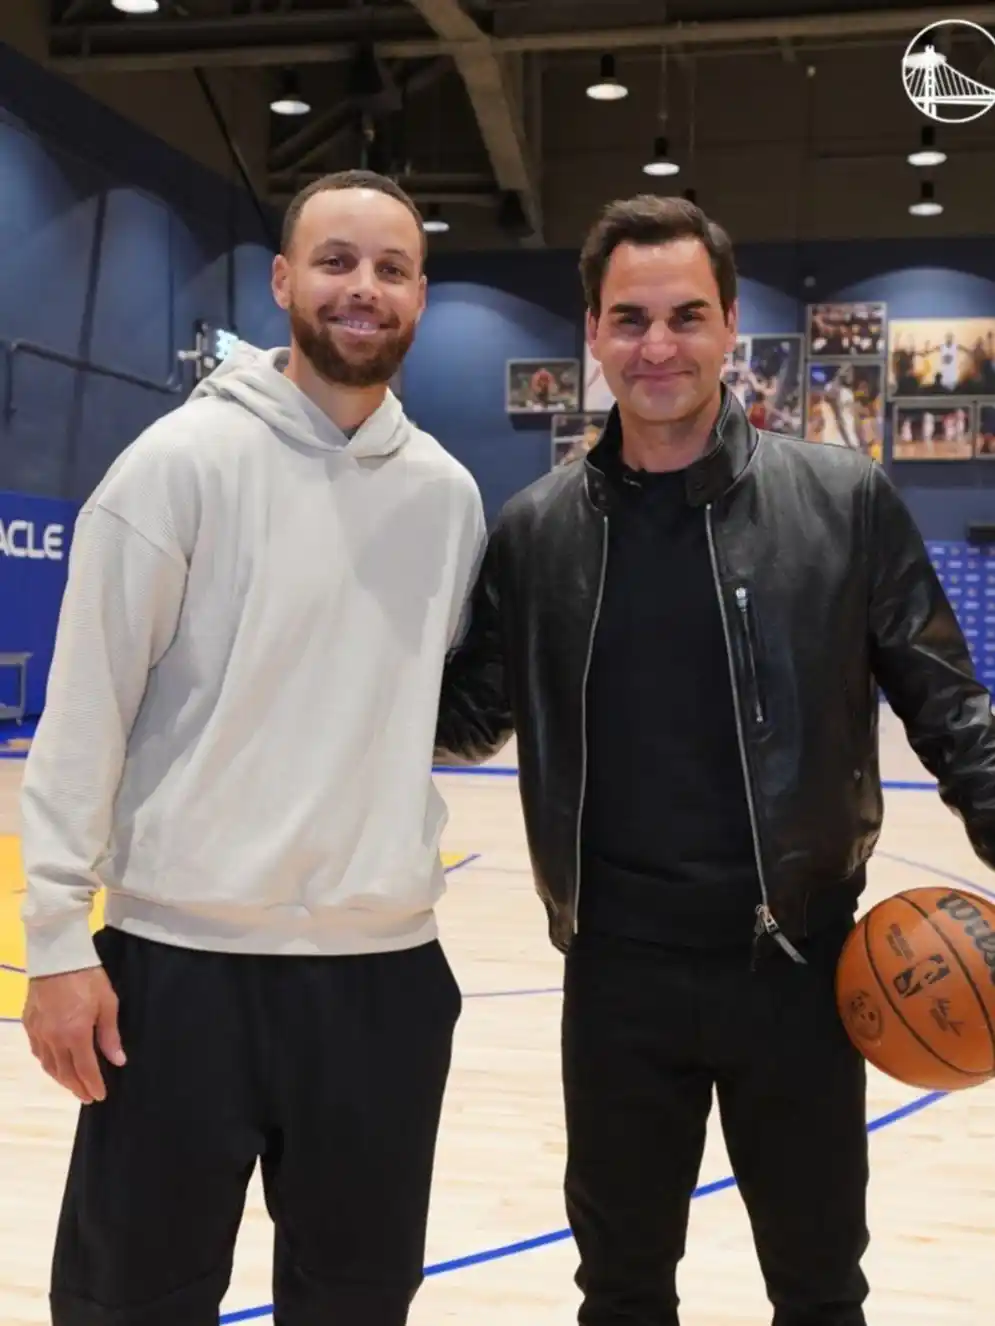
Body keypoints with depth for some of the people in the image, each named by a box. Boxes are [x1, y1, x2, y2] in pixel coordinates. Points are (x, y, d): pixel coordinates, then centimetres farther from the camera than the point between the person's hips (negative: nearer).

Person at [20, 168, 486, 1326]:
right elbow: (86, 709, -9)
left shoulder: (447, 490, 6)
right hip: (184, 956, -4)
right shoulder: (185, 459, -8)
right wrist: (56, 933, -11)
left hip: (386, 963, 5)